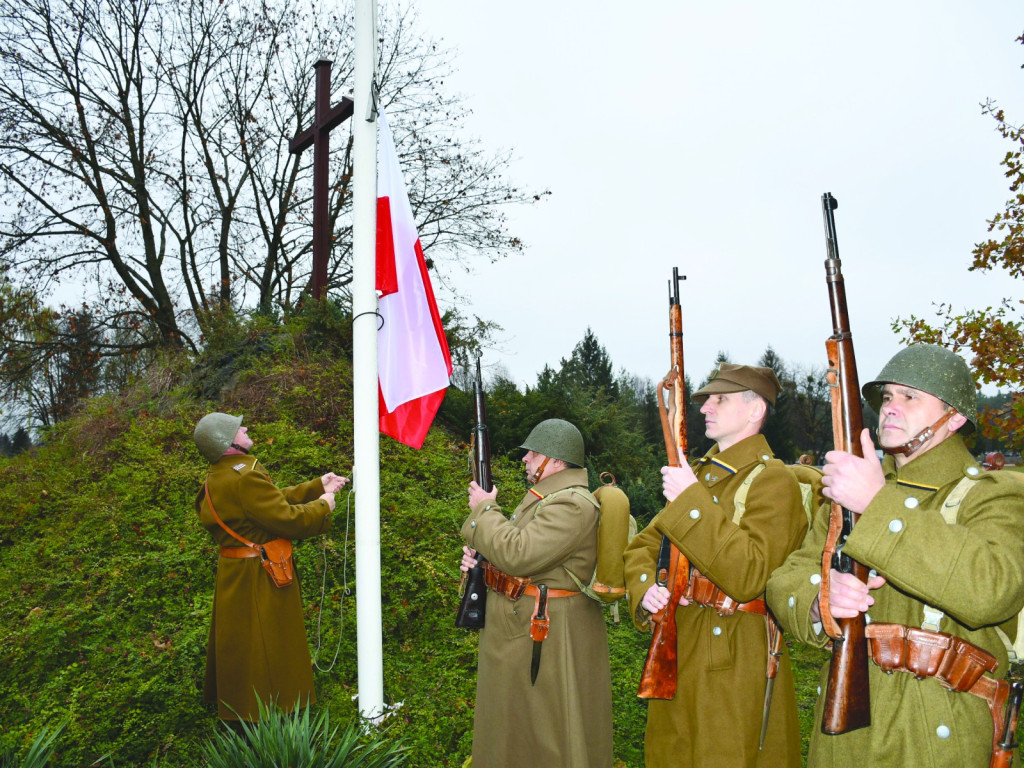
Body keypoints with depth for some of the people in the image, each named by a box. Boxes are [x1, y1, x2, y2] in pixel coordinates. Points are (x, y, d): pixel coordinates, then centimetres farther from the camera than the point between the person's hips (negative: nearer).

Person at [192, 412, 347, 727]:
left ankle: (236, 718, 40)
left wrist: (318, 486, 13)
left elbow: (276, 499, 13)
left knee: (239, 648, 23)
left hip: (234, 575, 11)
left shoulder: (220, 477, 9)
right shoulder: (246, 477, -26)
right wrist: (322, 506, -9)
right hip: (258, 580, -11)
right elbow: (286, 518, -26)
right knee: (263, 651, 3)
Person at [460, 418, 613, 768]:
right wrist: (479, 555, 1)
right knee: (516, 725, 21)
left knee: (547, 728, 4)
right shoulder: (544, 496, 12)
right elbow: (521, 555, 20)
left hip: (548, 636, -10)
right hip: (519, 631, 10)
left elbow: (517, 555, -30)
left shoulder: (572, 504, -22)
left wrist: (484, 510, -16)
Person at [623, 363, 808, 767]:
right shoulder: (698, 473, 11)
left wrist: (691, 501, -25)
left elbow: (748, 577, -26)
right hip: (677, 653, 7)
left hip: (734, 663, -7)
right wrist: (644, 589, -8)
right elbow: (643, 544, 12)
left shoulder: (773, 480, -13)